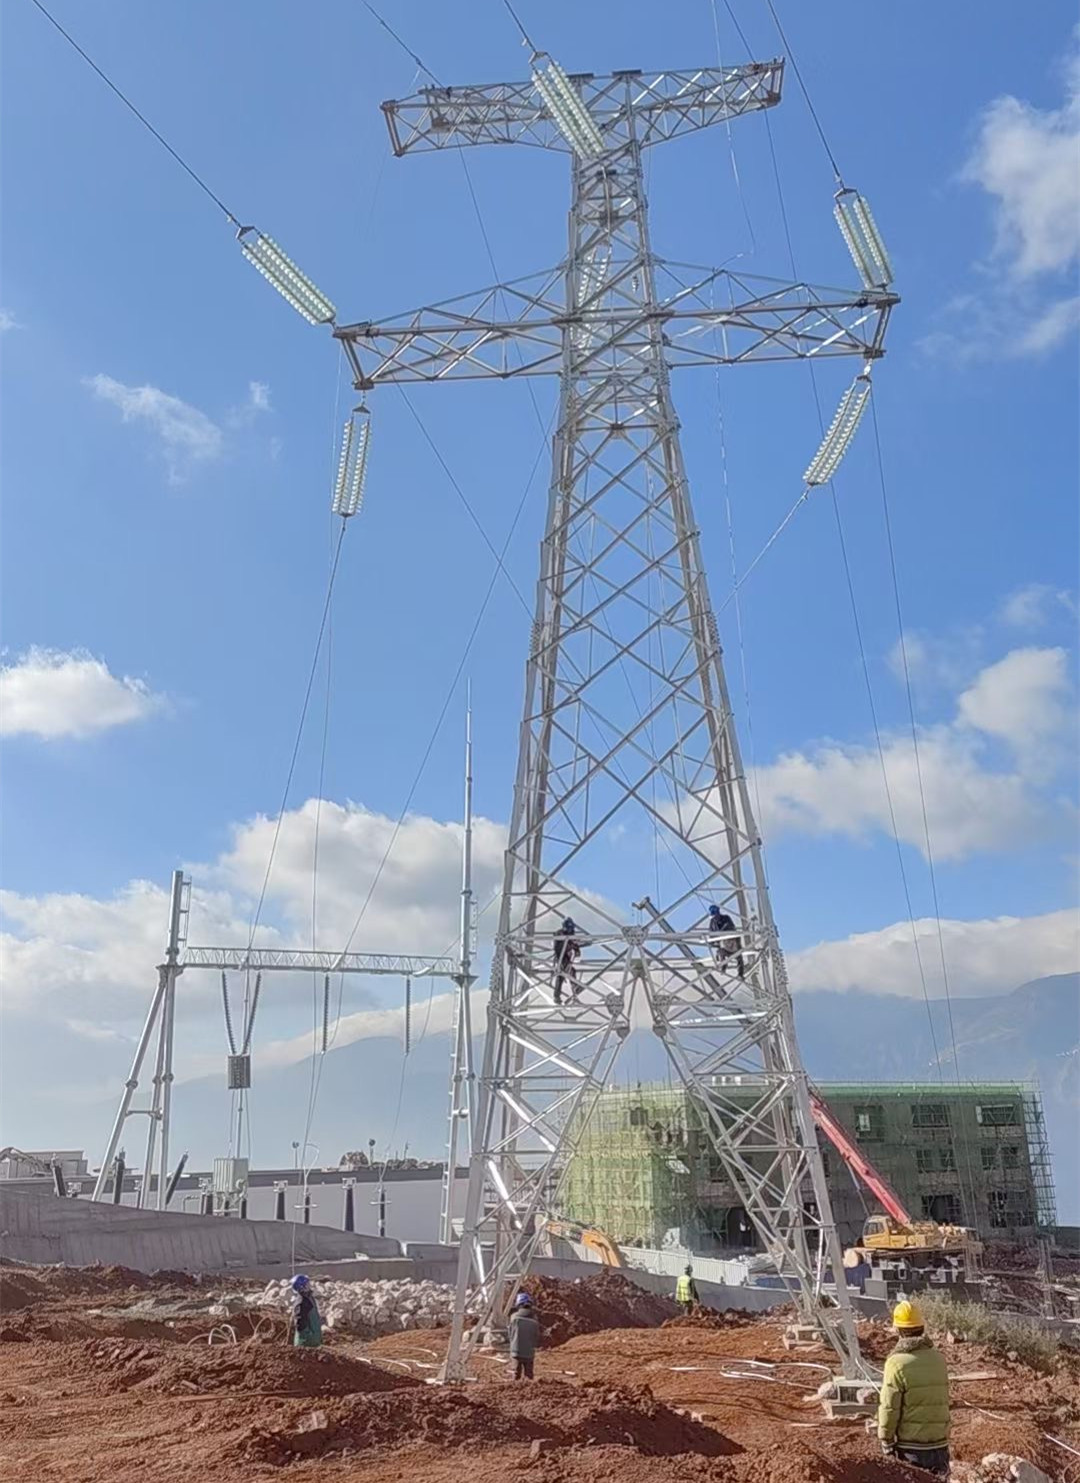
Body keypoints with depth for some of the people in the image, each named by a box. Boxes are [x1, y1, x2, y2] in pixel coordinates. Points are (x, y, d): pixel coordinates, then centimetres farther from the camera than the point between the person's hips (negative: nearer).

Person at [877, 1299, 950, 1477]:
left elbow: (889, 1409, -13)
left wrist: (886, 1443, -2)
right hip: (939, 1445, 5)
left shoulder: (897, 1363, -15)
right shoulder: (939, 1359, 0)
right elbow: (943, 1400, 7)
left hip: (910, 1447, -4)